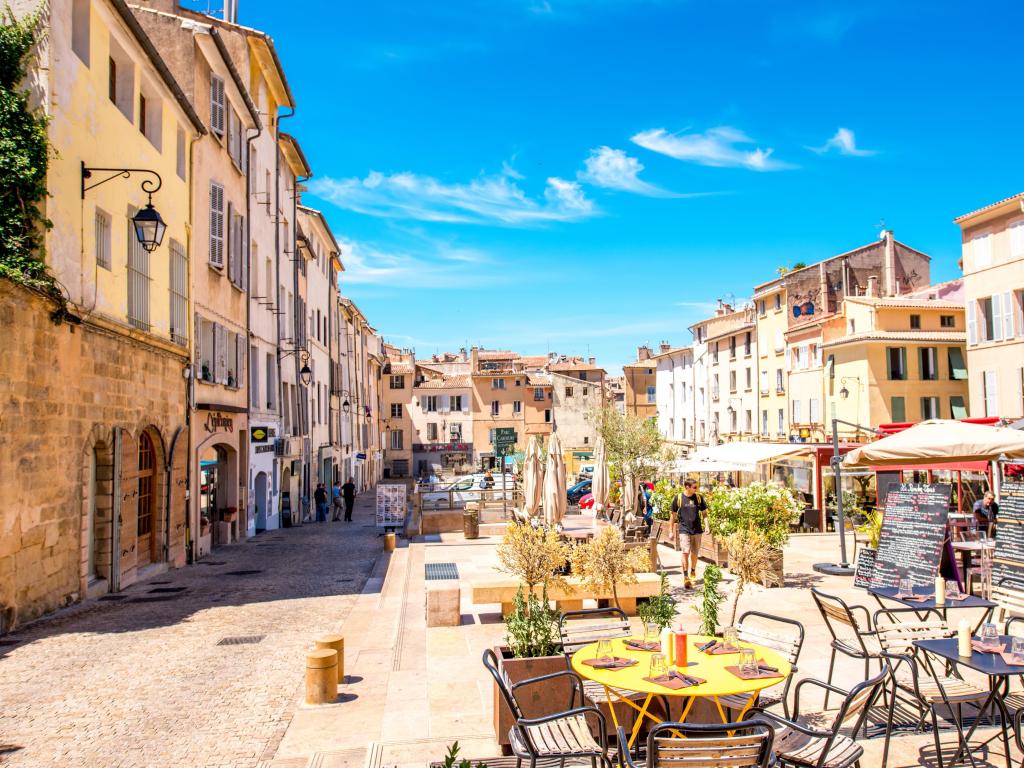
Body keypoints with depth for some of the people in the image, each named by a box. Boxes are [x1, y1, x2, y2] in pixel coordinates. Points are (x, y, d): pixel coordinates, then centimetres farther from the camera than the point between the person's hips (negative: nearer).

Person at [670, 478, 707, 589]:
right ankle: (686, 577, -14)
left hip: (697, 529, 3)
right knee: (685, 552, -13)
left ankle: (693, 572, 35)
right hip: (684, 529, -3)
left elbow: (705, 512, 13)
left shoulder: (699, 498, 5)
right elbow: (674, 515, 5)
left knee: (694, 553, 13)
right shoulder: (678, 498, -2)